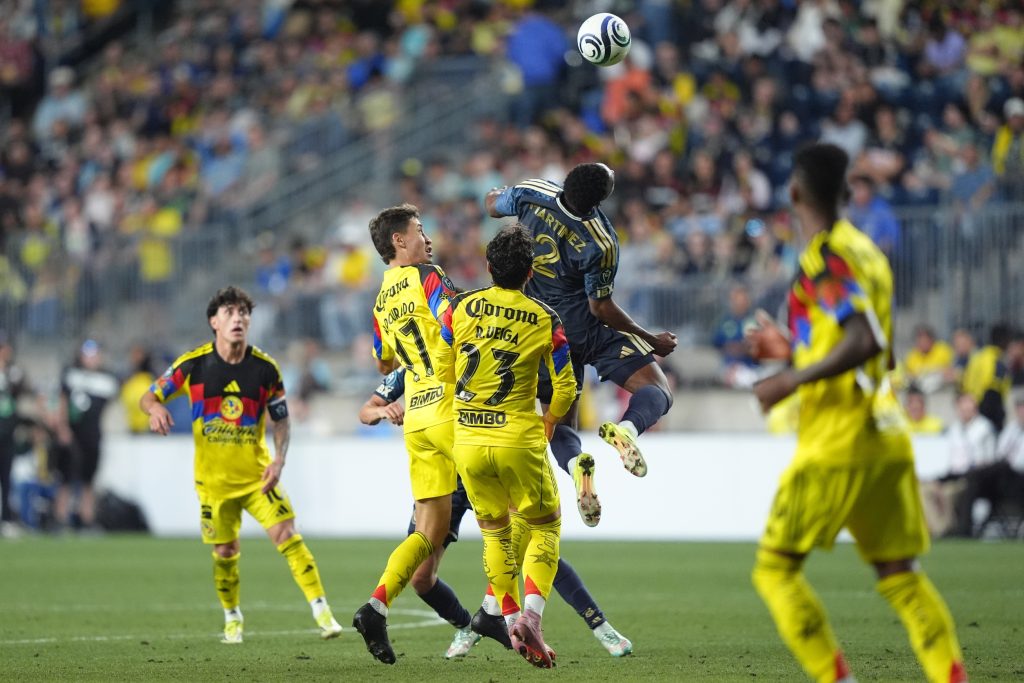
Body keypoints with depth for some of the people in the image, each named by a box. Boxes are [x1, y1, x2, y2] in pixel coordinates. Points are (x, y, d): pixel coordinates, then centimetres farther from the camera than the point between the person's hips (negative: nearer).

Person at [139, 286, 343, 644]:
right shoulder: (193, 364, -7)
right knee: (225, 553, 6)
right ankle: (232, 619, 30)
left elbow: (281, 420, 6)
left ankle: (322, 611, -14)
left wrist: (279, 461, -11)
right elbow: (148, 397, 1)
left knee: (287, 535, -15)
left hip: (257, 475, 0)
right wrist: (156, 409, -24)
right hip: (213, 478, 0)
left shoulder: (266, 368, -5)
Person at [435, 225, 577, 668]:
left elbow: (442, 372, 6)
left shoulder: (459, 308, -2)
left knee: (495, 532, 19)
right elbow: (566, 387, 0)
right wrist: (547, 423, 19)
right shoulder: (545, 320, -5)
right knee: (544, 528, 12)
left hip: (467, 442, 2)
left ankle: (508, 614, 14)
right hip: (520, 440, -2)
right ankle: (532, 611, -9)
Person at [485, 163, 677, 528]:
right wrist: (652, 340, 1)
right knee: (657, 390, 1)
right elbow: (602, 308, -10)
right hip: (587, 330, -4)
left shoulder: (531, 194, -13)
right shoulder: (601, 243, -20)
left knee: (560, 423, 14)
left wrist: (496, 194, 32)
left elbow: (492, 205, 10)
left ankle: (575, 463, -23)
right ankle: (628, 427, -35)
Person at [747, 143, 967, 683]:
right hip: (886, 436, 8)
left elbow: (864, 342, -24)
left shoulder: (826, 258, -11)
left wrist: (791, 380, -20)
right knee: (900, 574, 8)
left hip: (836, 444, -8)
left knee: (776, 567, -1)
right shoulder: (866, 251, 16)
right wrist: (792, 349, 30)